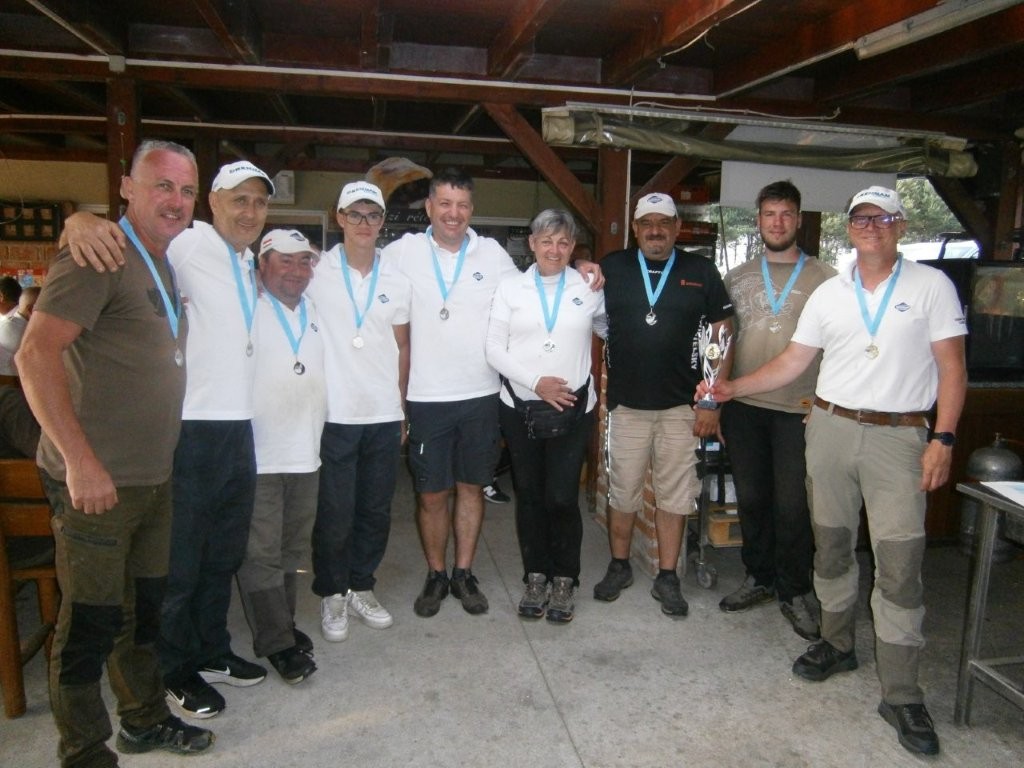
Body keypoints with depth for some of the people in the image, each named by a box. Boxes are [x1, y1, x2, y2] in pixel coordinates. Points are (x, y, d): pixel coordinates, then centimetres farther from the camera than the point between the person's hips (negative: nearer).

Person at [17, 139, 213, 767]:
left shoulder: (162, 266, 13)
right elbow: (36, 355, -21)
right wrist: (81, 461, -23)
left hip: (154, 479, 9)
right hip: (96, 481, -8)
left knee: (145, 608, 20)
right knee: (93, 623, 4)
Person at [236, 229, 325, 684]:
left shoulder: (316, 315, 14)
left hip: (306, 454, 6)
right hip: (257, 456, -6)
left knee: (292, 549, 17)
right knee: (261, 554, 1)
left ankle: (282, 625, 32)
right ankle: (276, 642, 13)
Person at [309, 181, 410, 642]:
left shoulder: (396, 282, 7)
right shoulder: (316, 272, -3)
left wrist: (401, 406, 10)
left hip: (384, 416, 3)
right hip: (334, 414, -3)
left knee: (376, 511, 12)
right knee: (335, 513, 4)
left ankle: (361, 588, 29)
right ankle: (331, 595, 23)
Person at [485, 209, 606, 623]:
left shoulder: (589, 287, 3)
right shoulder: (511, 286, 2)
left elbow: (608, 328, 21)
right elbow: (495, 348, -2)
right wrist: (536, 382, -12)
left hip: (573, 406, -1)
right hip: (520, 405, 1)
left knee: (562, 497, -2)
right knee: (528, 493, 10)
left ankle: (564, 580, 19)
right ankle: (536, 576, 26)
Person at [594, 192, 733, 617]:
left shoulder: (701, 272, 2)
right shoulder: (611, 268, 3)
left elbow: (720, 338, 2)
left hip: (682, 406, 0)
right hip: (626, 403, 0)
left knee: (675, 494, 9)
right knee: (622, 492, 10)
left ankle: (667, 577, 23)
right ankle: (619, 567, 29)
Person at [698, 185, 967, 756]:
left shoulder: (931, 285, 0)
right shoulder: (829, 294, 9)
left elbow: (952, 368, -3)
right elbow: (792, 363, 9)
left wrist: (943, 439, -11)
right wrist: (731, 389, -1)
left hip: (899, 435, -3)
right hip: (831, 428, 4)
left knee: (900, 565, -4)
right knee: (832, 546, 13)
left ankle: (902, 695, 7)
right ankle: (838, 645, 34)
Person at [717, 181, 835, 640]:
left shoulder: (825, 279, 1)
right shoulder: (737, 278, 10)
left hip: (800, 410, -3)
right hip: (743, 407, 3)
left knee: (793, 505, 0)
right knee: (751, 498, 11)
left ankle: (795, 593, 18)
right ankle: (759, 578, 28)